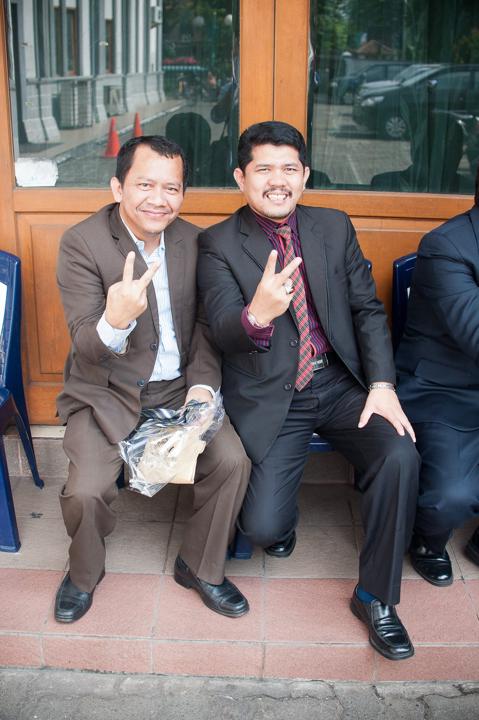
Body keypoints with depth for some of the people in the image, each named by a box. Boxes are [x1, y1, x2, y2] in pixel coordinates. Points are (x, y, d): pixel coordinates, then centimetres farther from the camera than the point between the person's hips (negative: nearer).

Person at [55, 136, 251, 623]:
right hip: (107, 392, -3)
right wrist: (115, 321, -42)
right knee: (86, 490, -22)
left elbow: (205, 326, 8)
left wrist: (202, 385, -9)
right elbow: (85, 347, -19)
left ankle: (201, 567, 10)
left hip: (178, 388, 3)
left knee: (233, 461, -17)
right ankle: (84, 574, 14)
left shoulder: (193, 241, 1)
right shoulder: (82, 243, -13)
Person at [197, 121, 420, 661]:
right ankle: (281, 519, 26)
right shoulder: (219, 244, -3)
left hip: (341, 384, 3)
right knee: (262, 528, -15)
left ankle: (375, 596, -2)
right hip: (270, 396, -2)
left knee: (401, 456, -24)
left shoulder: (335, 227, 8)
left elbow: (368, 308, 6)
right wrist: (256, 316, -40)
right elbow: (223, 331, -15)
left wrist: (381, 383, -9)